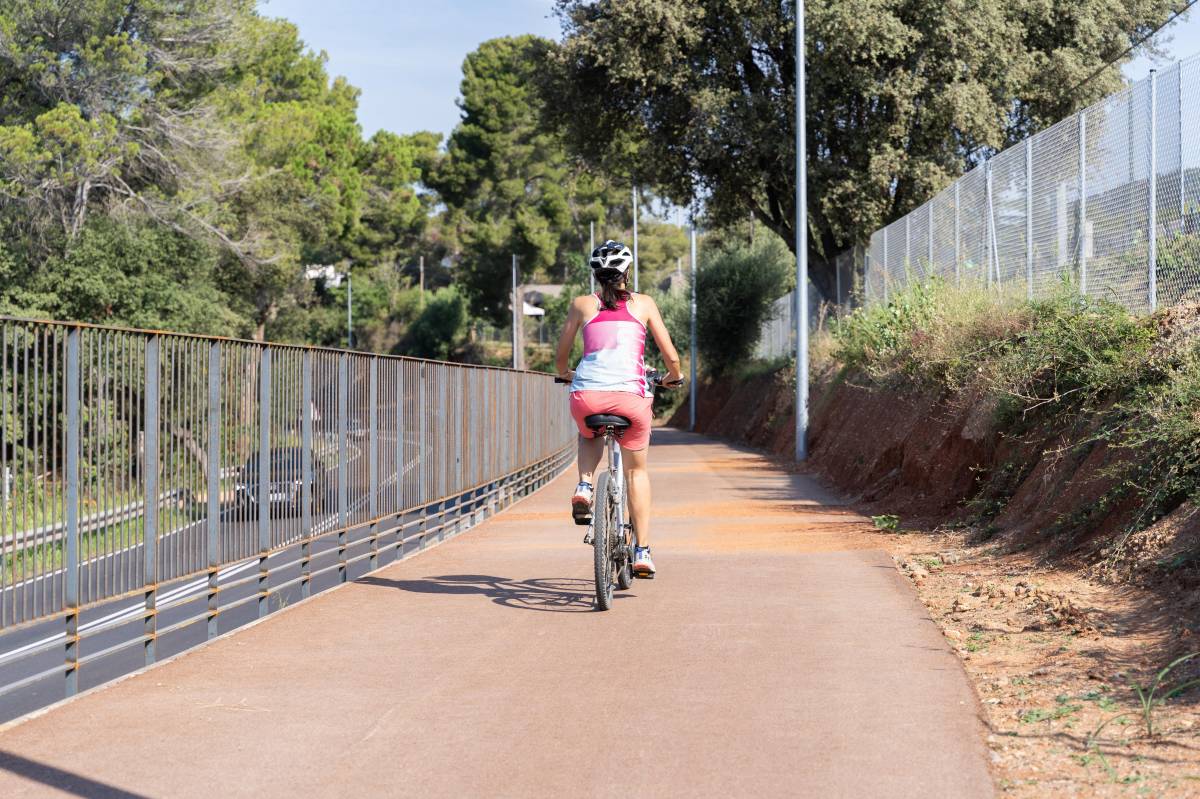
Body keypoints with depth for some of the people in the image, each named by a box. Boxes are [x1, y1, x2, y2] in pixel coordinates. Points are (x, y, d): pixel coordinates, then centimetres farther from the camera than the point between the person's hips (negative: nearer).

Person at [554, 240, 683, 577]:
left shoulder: (582, 304, 15)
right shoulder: (643, 303, 13)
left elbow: (560, 359, 22)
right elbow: (671, 356, 14)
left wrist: (566, 375, 44)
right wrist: (674, 376, 36)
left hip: (587, 395, 1)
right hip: (631, 396, 0)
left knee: (589, 436, 37)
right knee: (636, 470, 20)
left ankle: (584, 487, 10)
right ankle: (642, 552, 15)